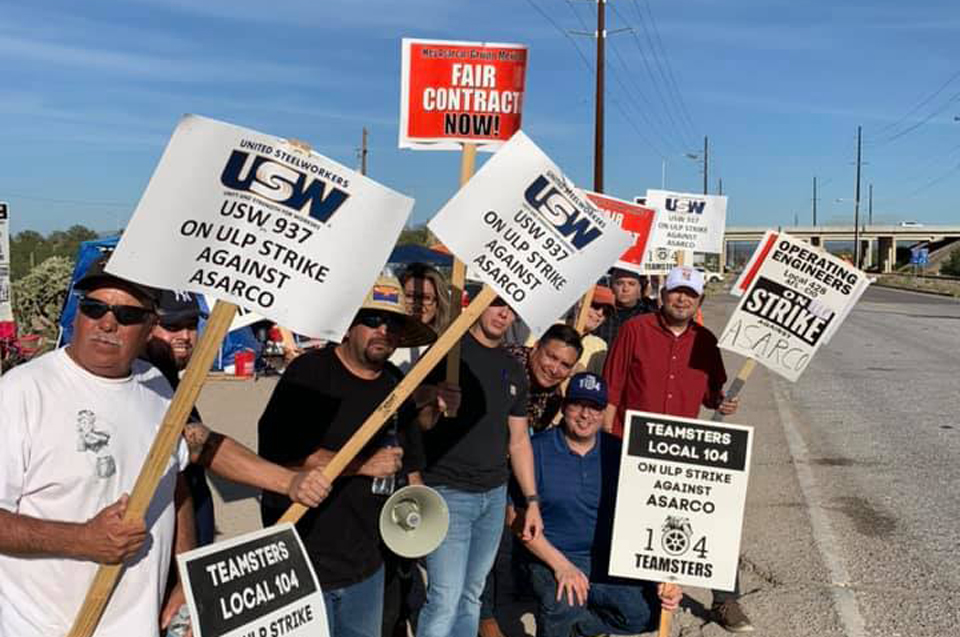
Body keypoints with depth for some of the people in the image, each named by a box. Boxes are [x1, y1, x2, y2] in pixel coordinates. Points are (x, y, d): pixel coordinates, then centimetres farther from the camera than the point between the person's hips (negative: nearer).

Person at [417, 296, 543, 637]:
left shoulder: (514, 369, 11)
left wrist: (532, 500, 12)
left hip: (495, 494, 6)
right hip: (448, 493, -6)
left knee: (472, 593, 14)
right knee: (445, 597, -7)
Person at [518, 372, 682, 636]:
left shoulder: (617, 453, 4)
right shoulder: (537, 451, -5)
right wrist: (560, 565, -17)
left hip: (608, 560, 4)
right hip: (551, 557, -3)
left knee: (647, 613, -17)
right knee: (562, 605, -32)